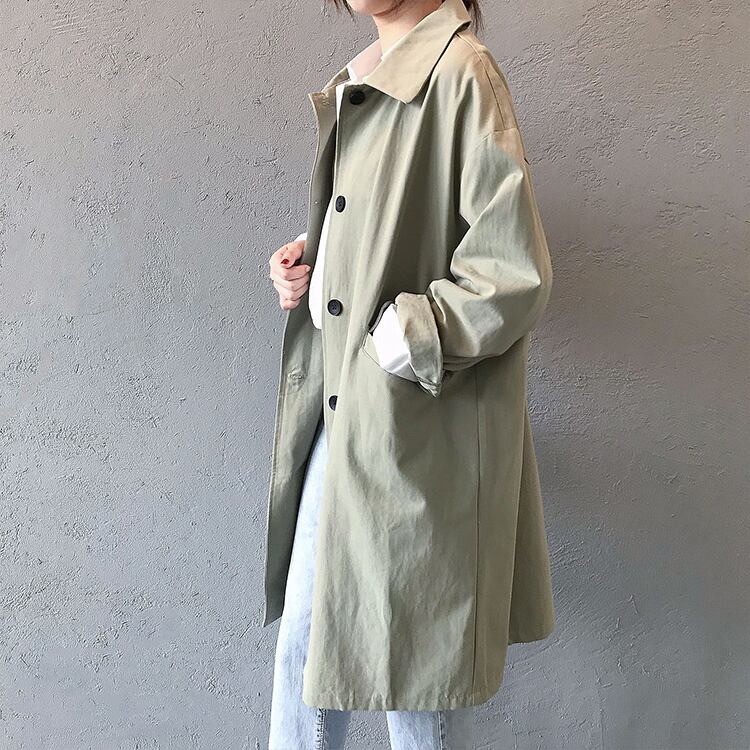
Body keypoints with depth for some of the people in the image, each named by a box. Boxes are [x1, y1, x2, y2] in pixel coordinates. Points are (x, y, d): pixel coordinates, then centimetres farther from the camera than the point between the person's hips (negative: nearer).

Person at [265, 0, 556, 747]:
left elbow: (514, 274, -19)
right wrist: (311, 257, 6)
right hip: (340, 409, 8)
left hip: (413, 430, -8)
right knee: (303, 638, 19)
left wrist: (398, 339, -17)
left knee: (412, 669, 9)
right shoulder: (360, 83, 11)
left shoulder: (459, 74, -15)